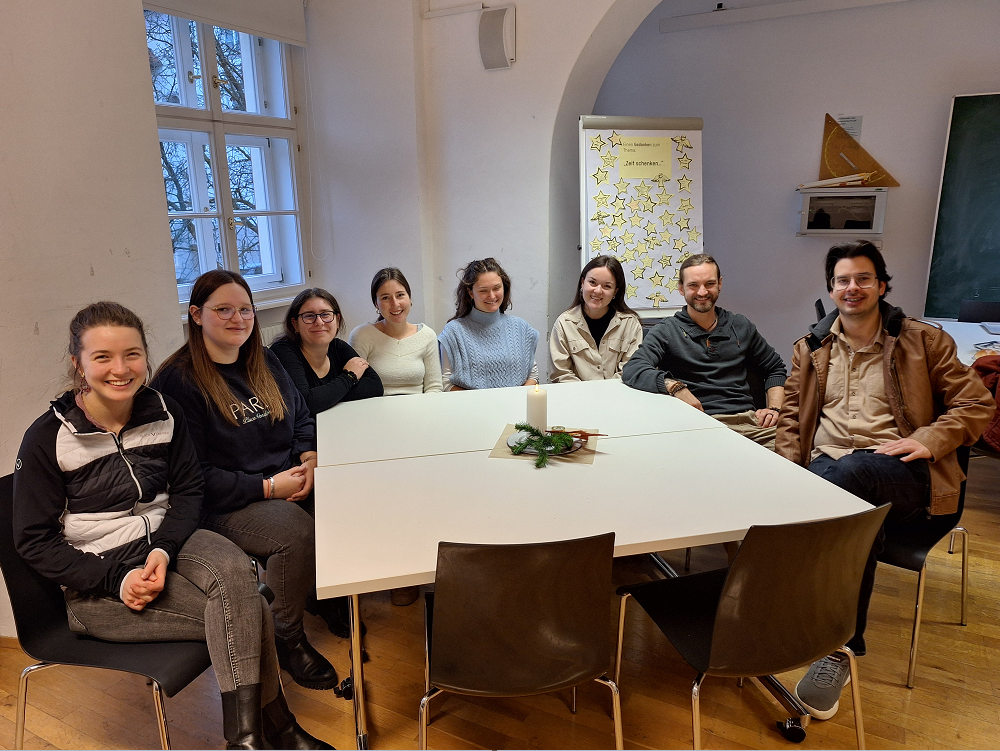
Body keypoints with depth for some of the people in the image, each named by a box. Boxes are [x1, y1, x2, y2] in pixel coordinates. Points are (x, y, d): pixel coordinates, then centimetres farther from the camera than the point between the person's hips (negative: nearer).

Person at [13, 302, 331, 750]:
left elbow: (188, 490, 4)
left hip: (166, 541, 4)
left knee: (232, 572, -31)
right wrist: (117, 579, -18)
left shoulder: (163, 412, -2)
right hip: (94, 579, -3)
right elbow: (34, 540, -7)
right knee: (246, 611, -24)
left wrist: (163, 549, -15)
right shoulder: (47, 439, -12)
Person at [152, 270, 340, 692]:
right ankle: (287, 638, -8)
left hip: (290, 485, 7)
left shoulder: (264, 363, 13)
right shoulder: (178, 381, -8)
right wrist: (267, 486, -19)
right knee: (297, 530, -33)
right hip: (224, 506, -6)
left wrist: (308, 459, -3)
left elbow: (302, 418, 19)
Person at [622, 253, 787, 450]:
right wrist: (674, 386, -28)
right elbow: (632, 370, -13)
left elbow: (775, 369, 29)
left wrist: (774, 408, 11)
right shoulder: (667, 331, 3)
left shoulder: (740, 326, 18)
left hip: (748, 419, 5)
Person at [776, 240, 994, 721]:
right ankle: (845, 645, -26)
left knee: (853, 473, -38)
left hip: (901, 472, -2)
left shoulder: (924, 341, 11)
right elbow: (791, 413, 19)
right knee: (860, 511, -36)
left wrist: (928, 440, -10)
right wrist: (790, 468, 2)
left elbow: (976, 404, 9)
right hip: (827, 465, 2)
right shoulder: (811, 347, 18)